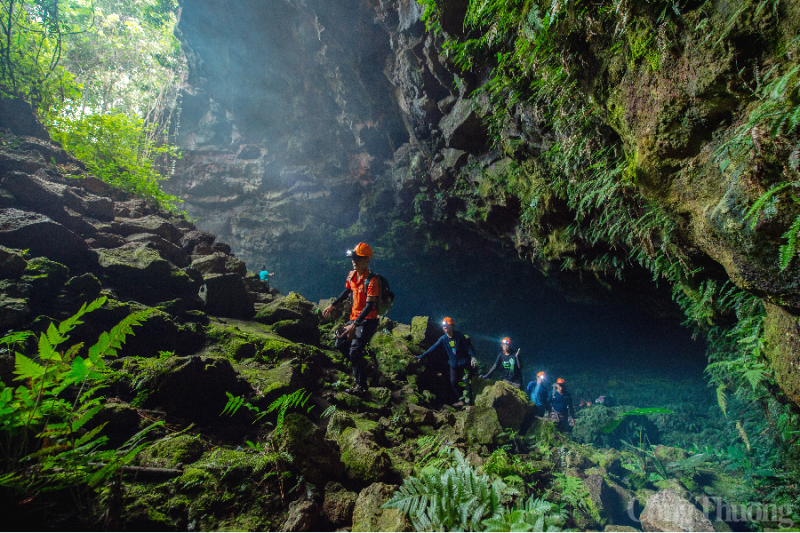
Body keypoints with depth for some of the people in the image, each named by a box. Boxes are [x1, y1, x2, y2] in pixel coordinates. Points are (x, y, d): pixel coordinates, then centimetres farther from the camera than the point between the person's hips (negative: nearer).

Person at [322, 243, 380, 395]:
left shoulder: (371, 280, -22)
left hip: (367, 320, -8)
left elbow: (369, 305, -25)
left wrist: (354, 325, -29)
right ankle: (362, 366, 33)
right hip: (354, 318, 8)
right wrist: (332, 306, 19)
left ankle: (361, 386, 2)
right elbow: (346, 292, 21)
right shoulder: (351, 275, 2)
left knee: (355, 351, -12)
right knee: (342, 345, 13)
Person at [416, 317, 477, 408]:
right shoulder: (443, 339, -1)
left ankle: (468, 403, 2)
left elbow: (468, 347, -8)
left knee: (467, 382, -5)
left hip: (465, 363, -5)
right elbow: (433, 348, -3)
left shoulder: (460, 336, -12)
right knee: (453, 382, 2)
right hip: (454, 364, 5)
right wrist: (421, 356, -7)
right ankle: (460, 400, 14)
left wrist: (473, 357, -20)